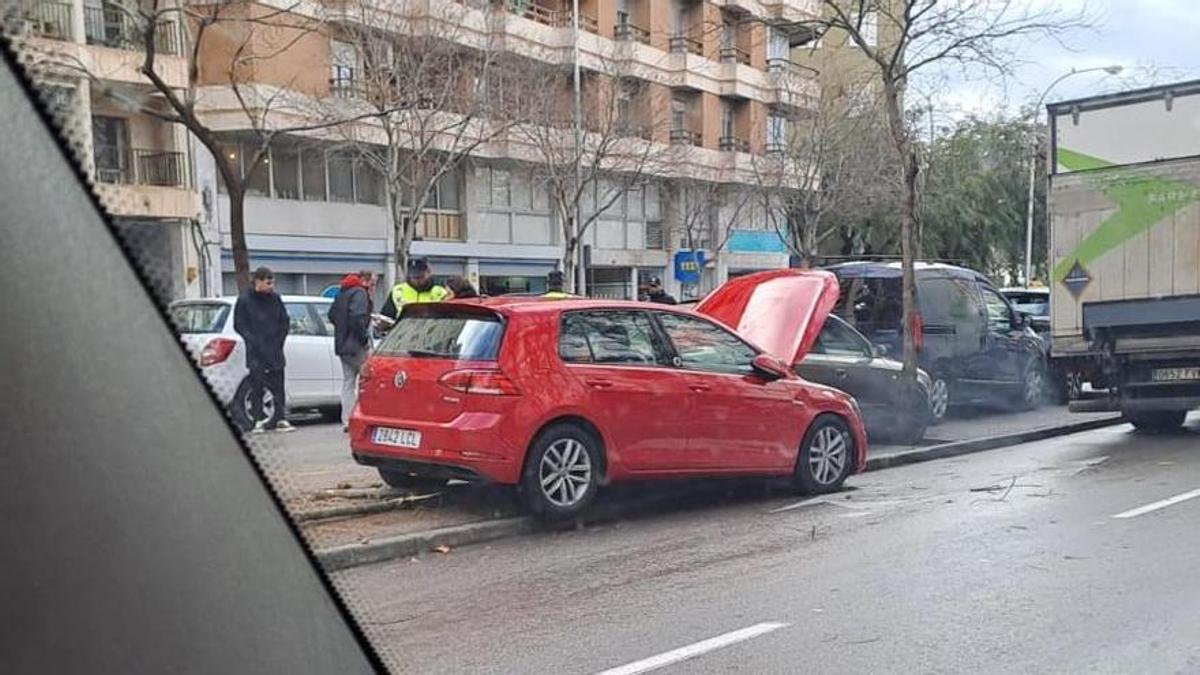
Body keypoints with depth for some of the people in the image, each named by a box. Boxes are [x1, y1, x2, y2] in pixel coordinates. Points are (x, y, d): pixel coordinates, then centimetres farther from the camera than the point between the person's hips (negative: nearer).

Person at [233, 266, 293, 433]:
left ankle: (280, 419, 9)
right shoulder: (244, 300, -1)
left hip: (275, 351, 3)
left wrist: (279, 339, 3)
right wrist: (253, 341, -9)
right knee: (257, 388, -2)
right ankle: (257, 421, 3)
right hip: (256, 354, -3)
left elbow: (285, 321, 14)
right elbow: (239, 325, -1)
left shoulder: (275, 298, 8)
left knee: (278, 387, 4)